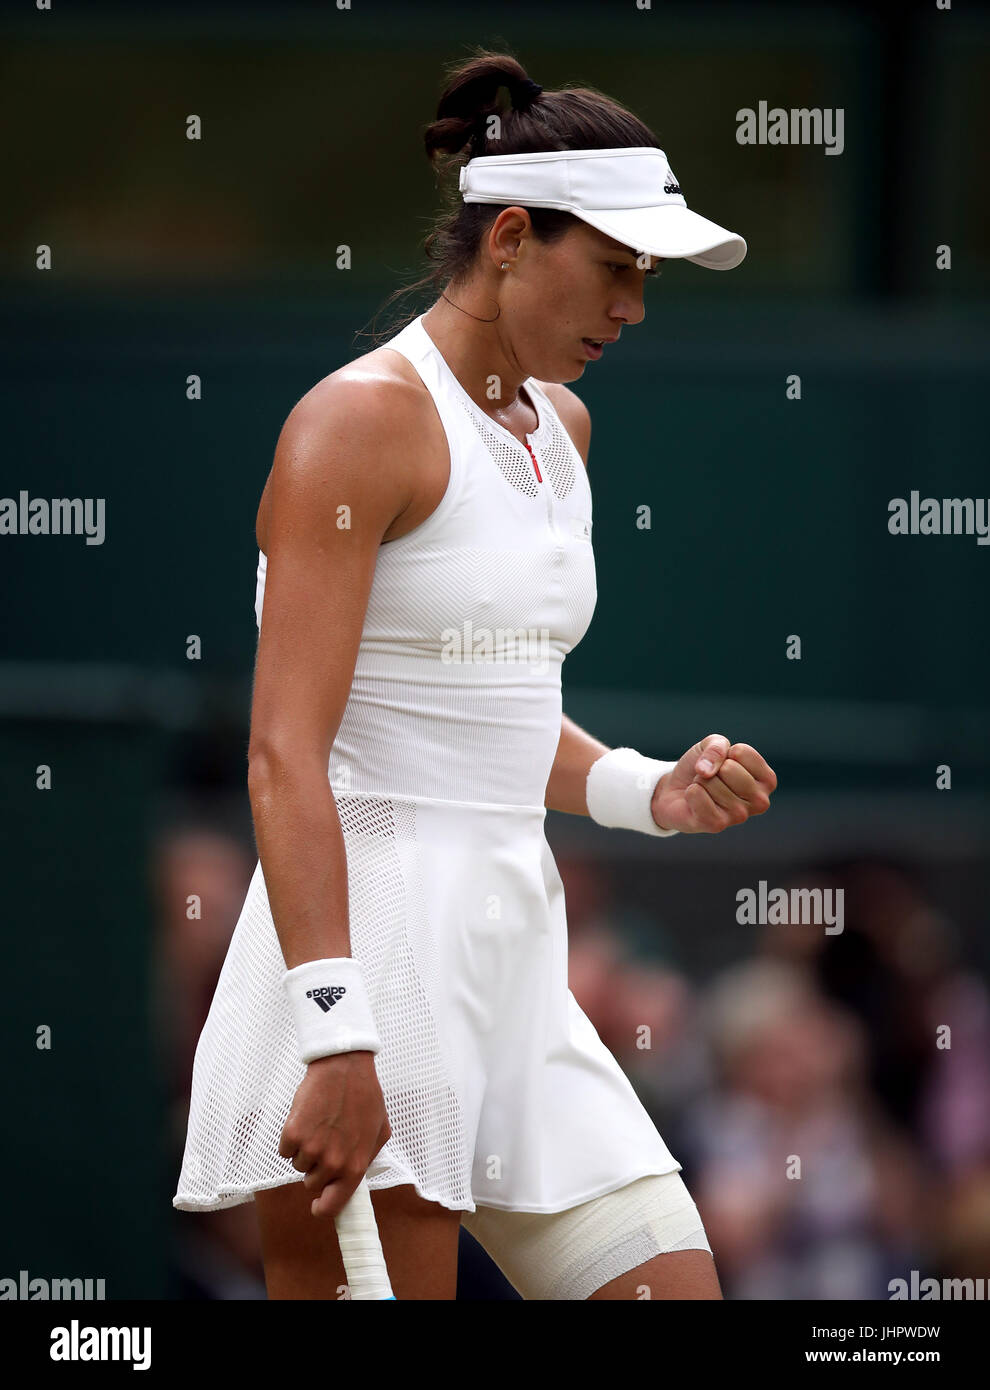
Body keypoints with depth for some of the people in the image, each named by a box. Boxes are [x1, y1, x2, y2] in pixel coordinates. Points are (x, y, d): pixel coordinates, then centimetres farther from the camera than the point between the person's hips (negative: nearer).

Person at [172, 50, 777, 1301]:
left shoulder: (562, 428, 16)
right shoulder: (364, 418, -11)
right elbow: (284, 756, -19)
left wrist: (653, 794, 8)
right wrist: (337, 1033, -27)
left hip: (514, 956, 8)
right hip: (369, 950, -8)